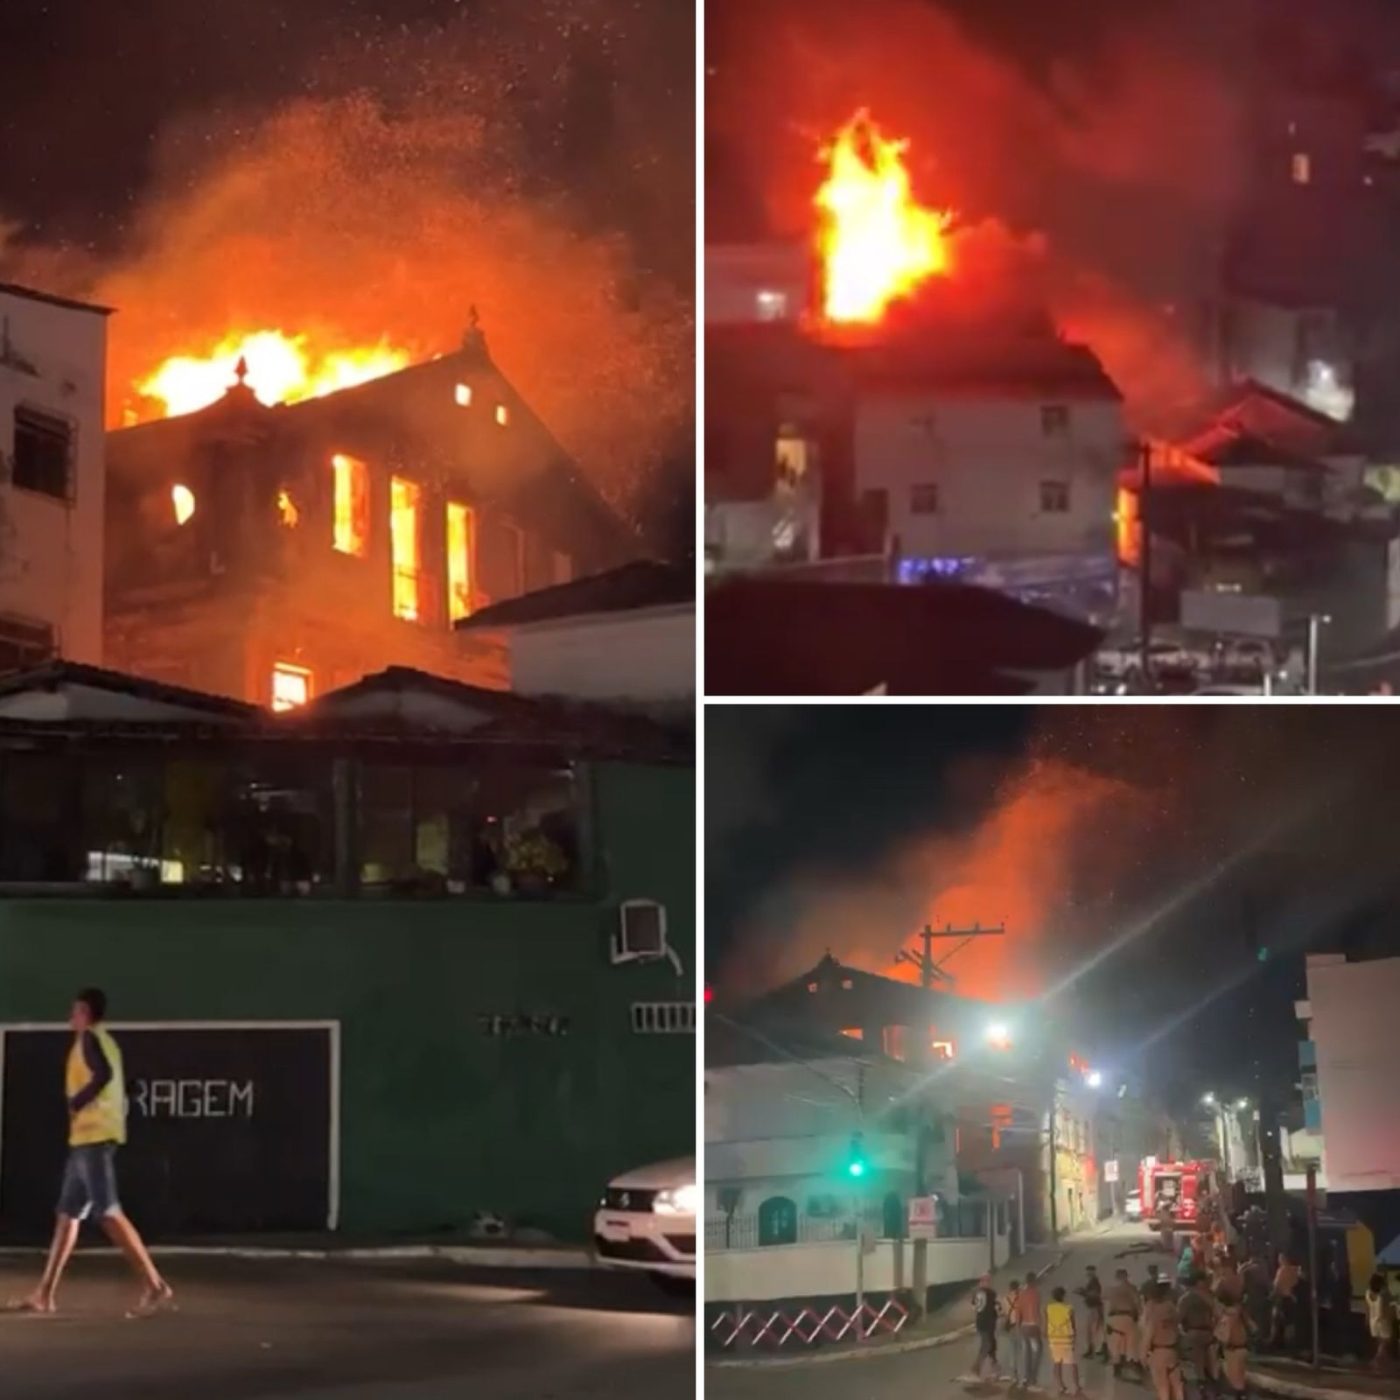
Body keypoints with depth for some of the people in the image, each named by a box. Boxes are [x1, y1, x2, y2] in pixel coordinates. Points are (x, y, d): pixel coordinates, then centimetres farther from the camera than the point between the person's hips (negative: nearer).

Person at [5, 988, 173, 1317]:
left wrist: (75, 1104, -17)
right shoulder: (104, 1041, 20)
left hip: (92, 1135, -10)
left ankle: (155, 1286, -20)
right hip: (89, 1138, 10)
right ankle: (44, 1295, 15)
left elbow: (104, 1074, -26)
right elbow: (115, 1087, 19)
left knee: (108, 1213, -14)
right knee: (68, 1214, 12)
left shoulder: (89, 1038, -8)